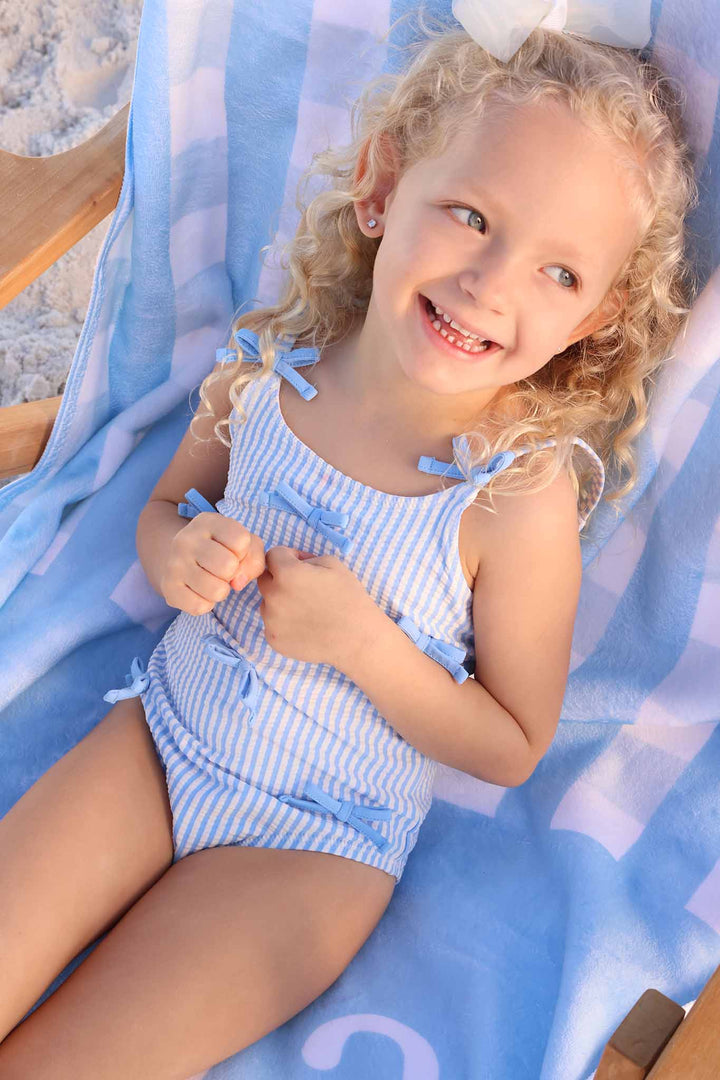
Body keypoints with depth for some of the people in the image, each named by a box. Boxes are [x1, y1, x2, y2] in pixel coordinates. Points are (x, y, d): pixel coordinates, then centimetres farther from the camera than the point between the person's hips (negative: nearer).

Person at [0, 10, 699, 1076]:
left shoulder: (521, 499, -21)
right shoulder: (266, 370, -10)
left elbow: (512, 748, -11)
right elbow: (170, 503, 9)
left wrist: (364, 643, -25)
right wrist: (175, 553, -15)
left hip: (314, 838, -4)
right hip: (159, 734, 4)